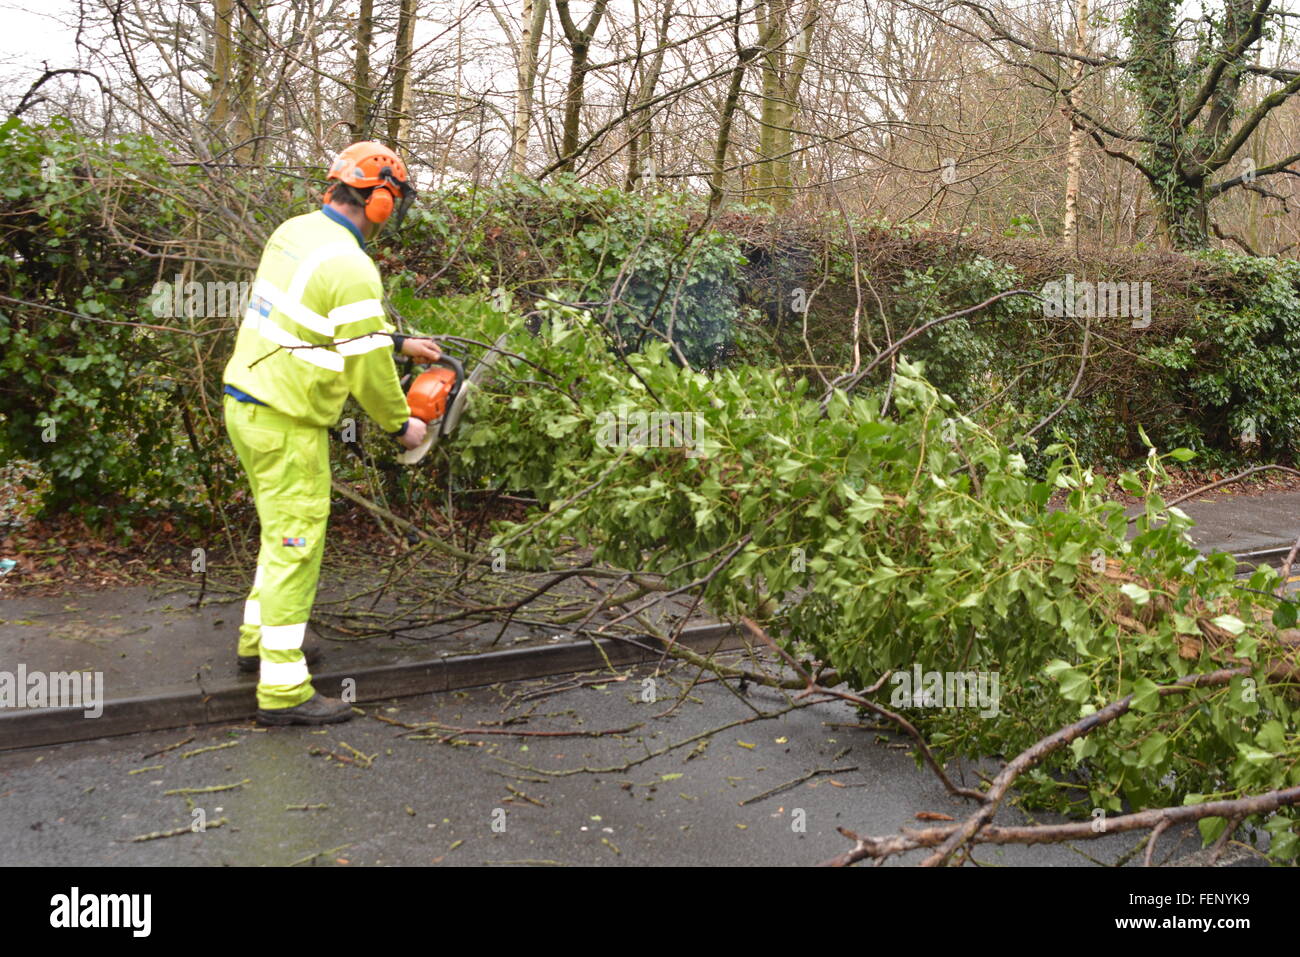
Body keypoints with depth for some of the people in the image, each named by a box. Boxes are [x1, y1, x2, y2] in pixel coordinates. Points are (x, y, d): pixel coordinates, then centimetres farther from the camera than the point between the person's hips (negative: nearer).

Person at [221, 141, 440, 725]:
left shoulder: (295, 232, 7)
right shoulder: (351, 270, -21)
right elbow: (367, 369, -16)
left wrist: (399, 343, 22)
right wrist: (401, 424, 0)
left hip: (246, 404, 10)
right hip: (288, 424, -10)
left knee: (283, 532, 23)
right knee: (296, 546, -2)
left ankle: (258, 640, 37)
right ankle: (283, 689, 5)